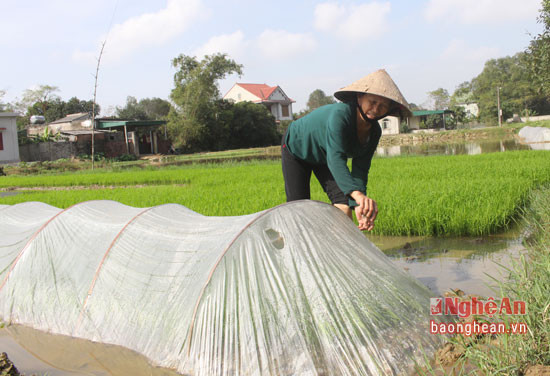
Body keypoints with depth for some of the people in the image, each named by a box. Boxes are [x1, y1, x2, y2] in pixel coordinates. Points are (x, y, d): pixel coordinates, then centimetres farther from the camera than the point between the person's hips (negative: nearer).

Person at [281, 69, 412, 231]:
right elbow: (335, 159, -54)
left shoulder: (374, 132, -21)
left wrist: (358, 205, -37)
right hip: (296, 149, -5)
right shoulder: (340, 115, -43)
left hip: (323, 157, 6)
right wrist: (357, 193, -68)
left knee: (344, 205, -12)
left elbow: (360, 170, -21)